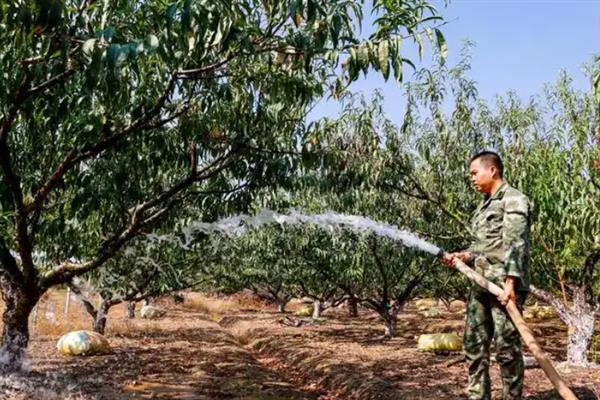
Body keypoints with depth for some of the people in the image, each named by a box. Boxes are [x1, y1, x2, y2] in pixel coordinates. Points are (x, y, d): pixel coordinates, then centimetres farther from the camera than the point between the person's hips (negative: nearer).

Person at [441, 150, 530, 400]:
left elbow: (515, 243, -14)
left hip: (504, 285, -8)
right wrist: (462, 256, 5)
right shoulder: (484, 205, 20)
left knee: (507, 348, -4)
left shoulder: (513, 199, -5)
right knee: (474, 345, 9)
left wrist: (510, 282, -22)